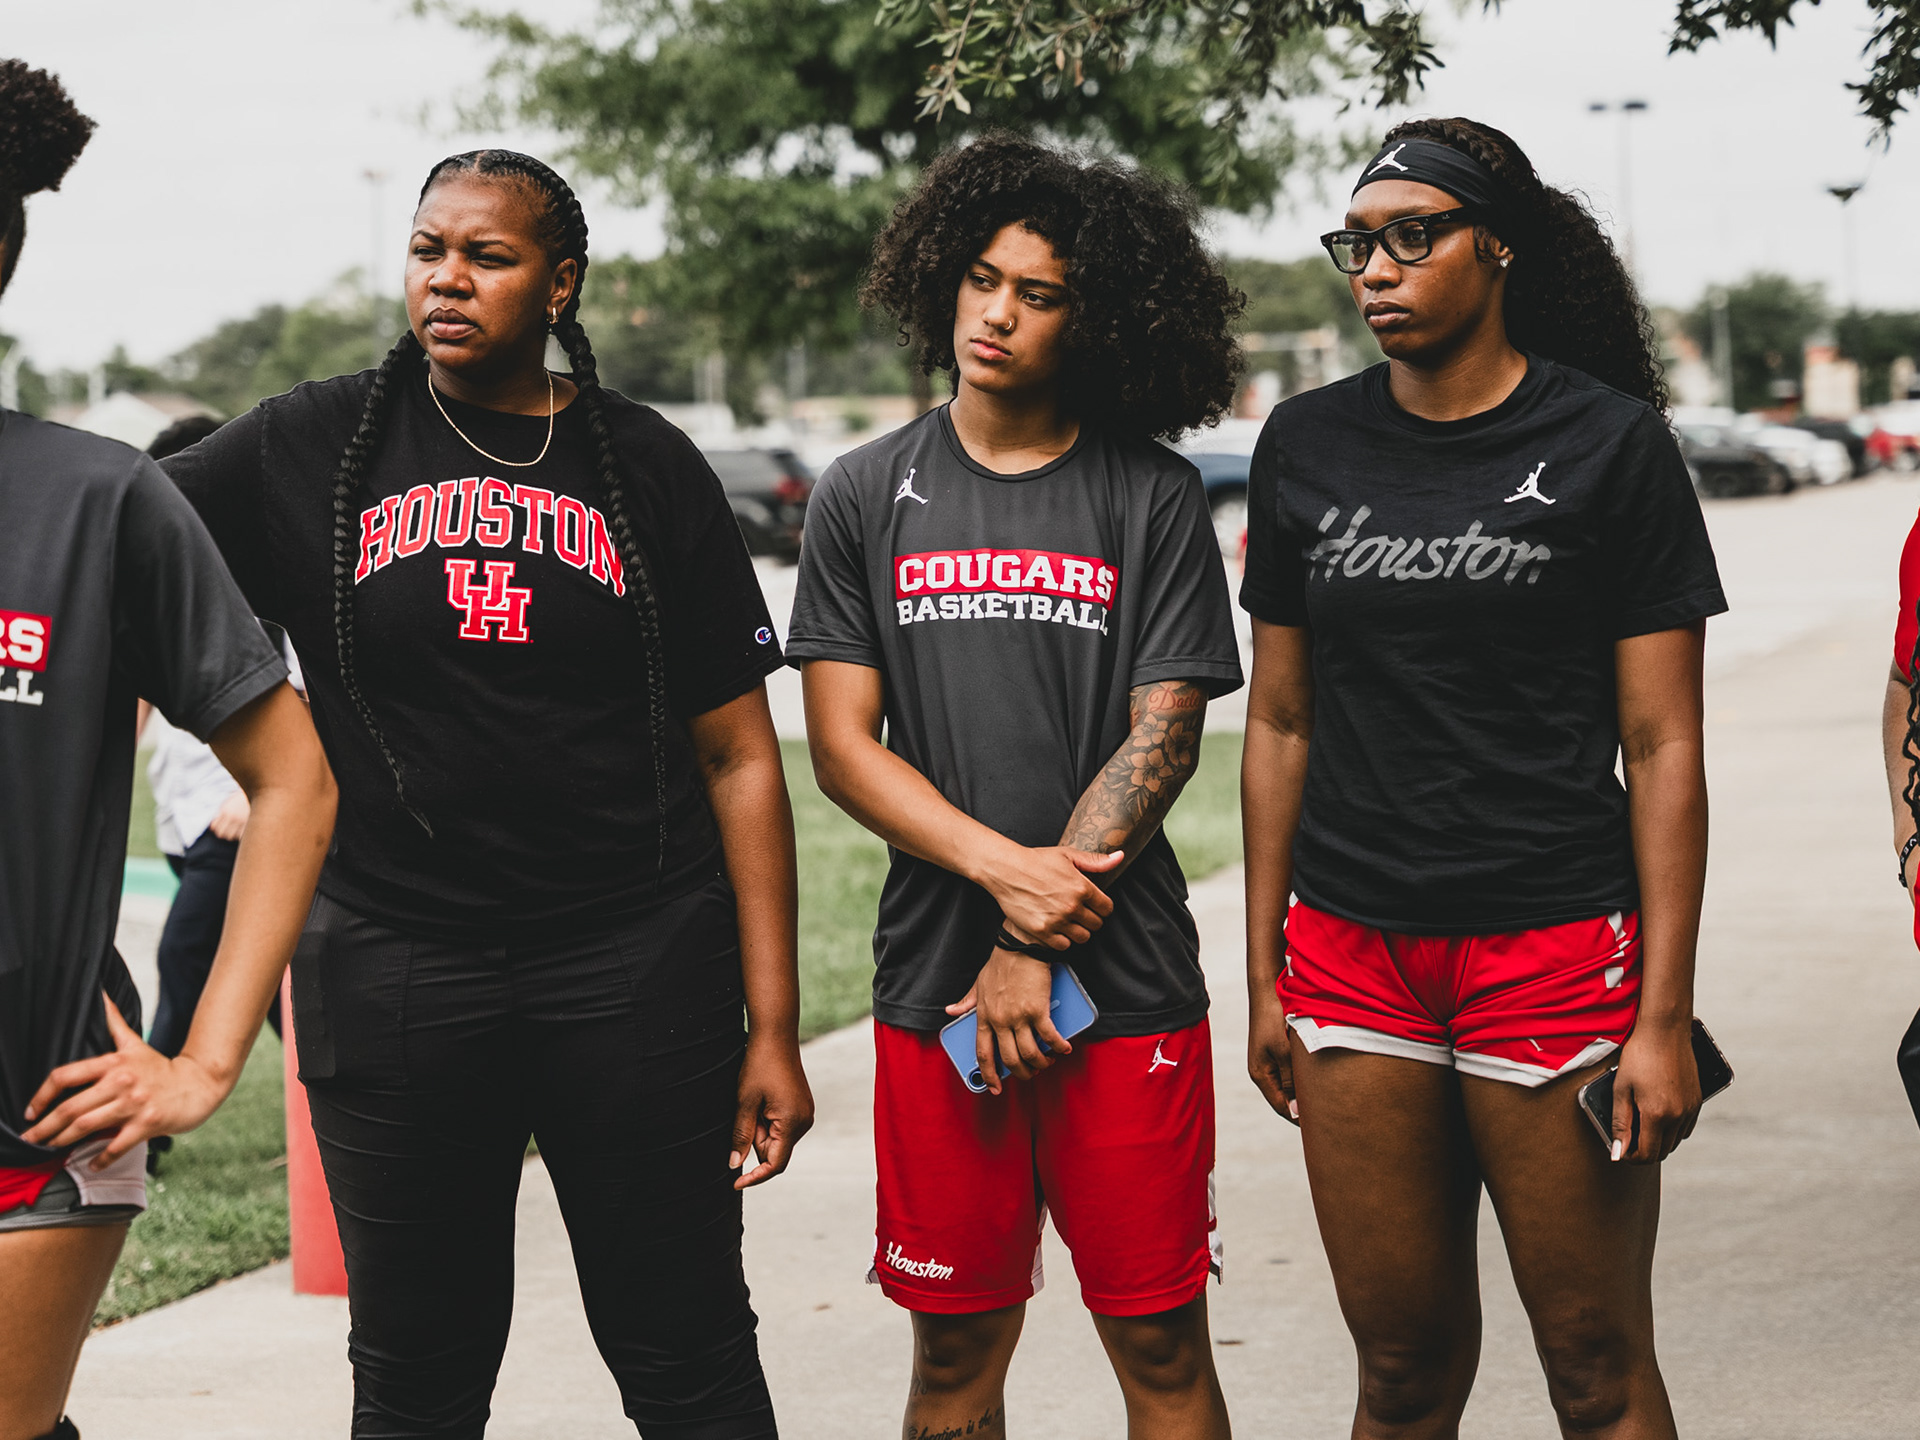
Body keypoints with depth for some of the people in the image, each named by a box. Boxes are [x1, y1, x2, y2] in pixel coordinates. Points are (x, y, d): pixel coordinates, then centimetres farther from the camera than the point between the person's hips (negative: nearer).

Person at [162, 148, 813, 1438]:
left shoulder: (648, 468, 3)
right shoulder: (310, 450, 5)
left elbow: (740, 759, 2)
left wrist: (773, 1023, -2)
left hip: (638, 971, -1)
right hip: (391, 974, 1)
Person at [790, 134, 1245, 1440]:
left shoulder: (1156, 502, 1)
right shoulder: (866, 499, 6)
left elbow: (1162, 741, -4)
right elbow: (842, 743, 1)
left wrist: (1037, 951, -10)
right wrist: (1005, 867, -14)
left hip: (1128, 991, -1)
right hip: (933, 991, 2)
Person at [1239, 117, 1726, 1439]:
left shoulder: (1610, 446, -4)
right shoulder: (1308, 447, 7)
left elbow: (1662, 746, -5)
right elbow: (1281, 721, 12)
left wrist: (1664, 1014, -9)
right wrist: (1265, 976, 9)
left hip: (1557, 949, -3)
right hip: (1352, 957, 3)